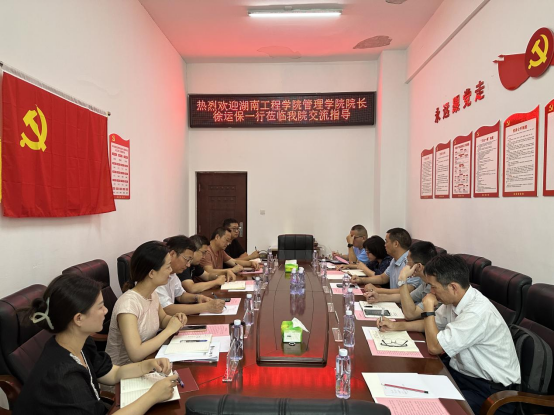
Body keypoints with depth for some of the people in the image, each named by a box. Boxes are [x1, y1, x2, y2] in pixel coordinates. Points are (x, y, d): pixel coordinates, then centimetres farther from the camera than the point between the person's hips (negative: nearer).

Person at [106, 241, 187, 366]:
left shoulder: (152, 294, -3)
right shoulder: (128, 304, -25)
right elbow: (136, 354, -30)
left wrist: (174, 320, -5)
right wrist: (170, 329, -22)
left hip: (147, 361, 7)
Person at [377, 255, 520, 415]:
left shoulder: (477, 312, -30)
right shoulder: (454, 299, -4)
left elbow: (434, 347, -24)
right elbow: (432, 324, 15)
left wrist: (428, 308, -16)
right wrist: (396, 326, 5)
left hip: (490, 389, -8)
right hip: (462, 369, 8)